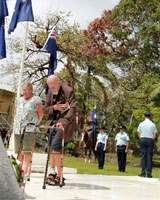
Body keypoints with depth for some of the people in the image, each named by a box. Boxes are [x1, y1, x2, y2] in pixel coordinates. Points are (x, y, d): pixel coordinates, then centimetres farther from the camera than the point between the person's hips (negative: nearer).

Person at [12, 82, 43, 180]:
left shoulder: (36, 100, -2)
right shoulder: (19, 100, 17)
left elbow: (41, 114, -1)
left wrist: (36, 124, -1)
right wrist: (16, 124, 16)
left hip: (29, 129, -6)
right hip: (17, 129, 6)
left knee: (27, 152, -8)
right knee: (19, 152, 8)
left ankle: (26, 173, -6)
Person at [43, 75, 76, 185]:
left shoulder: (69, 91, -11)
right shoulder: (50, 92, 10)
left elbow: (73, 109, -19)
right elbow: (45, 109, 9)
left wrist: (63, 122, -32)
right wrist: (54, 107, -12)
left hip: (65, 123, -7)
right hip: (53, 122, 7)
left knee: (55, 146, -16)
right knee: (53, 147, 8)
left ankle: (59, 176, -10)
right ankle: (53, 172, 19)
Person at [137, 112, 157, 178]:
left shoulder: (141, 124, 3)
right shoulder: (153, 124, 3)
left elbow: (139, 134, 3)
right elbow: (155, 135, 1)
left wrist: (141, 140, 6)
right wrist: (151, 141, 6)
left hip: (142, 140, 0)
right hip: (150, 140, 0)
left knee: (143, 157, 0)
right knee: (149, 157, 1)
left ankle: (143, 173, -6)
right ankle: (149, 173, -2)